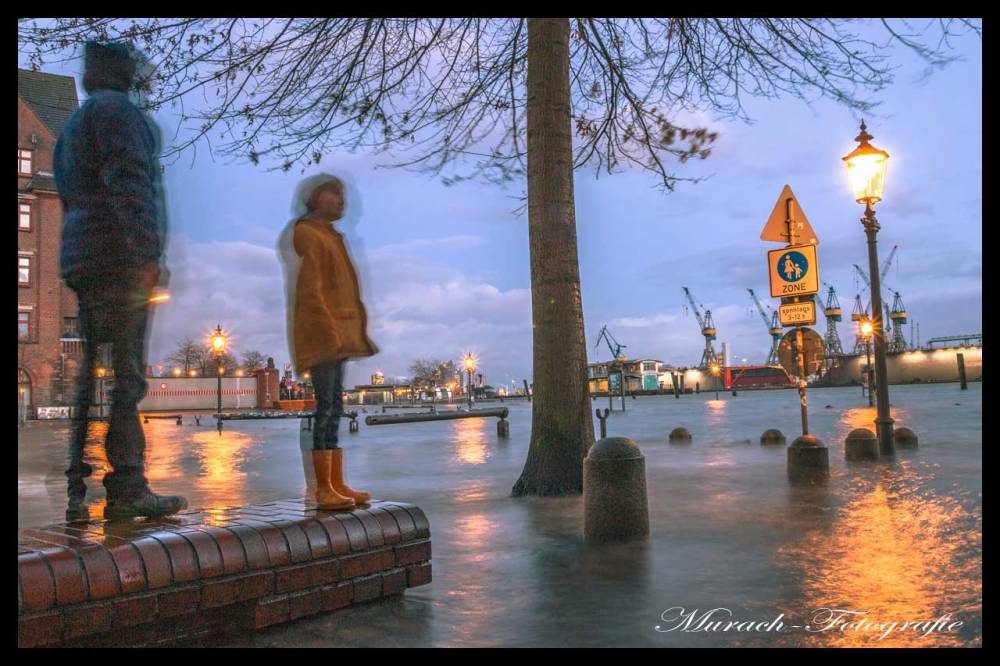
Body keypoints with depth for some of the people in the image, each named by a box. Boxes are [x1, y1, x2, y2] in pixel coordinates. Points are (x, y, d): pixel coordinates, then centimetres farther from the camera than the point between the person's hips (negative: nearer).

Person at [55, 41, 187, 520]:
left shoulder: (72, 128, 28)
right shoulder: (115, 108, -1)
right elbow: (127, 184, -15)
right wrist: (149, 255, -21)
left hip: (84, 263, 9)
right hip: (118, 257, -9)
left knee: (94, 376, 6)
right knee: (123, 375, -14)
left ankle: (83, 490, 5)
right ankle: (126, 489, -16)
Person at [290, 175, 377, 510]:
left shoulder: (332, 237, 22)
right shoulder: (307, 234, -5)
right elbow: (310, 290, -14)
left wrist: (352, 332, 16)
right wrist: (330, 331, -20)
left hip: (339, 332, 9)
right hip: (321, 332, -9)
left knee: (336, 407, 7)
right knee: (326, 405, -10)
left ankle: (338, 484, 10)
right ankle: (323, 488, -8)